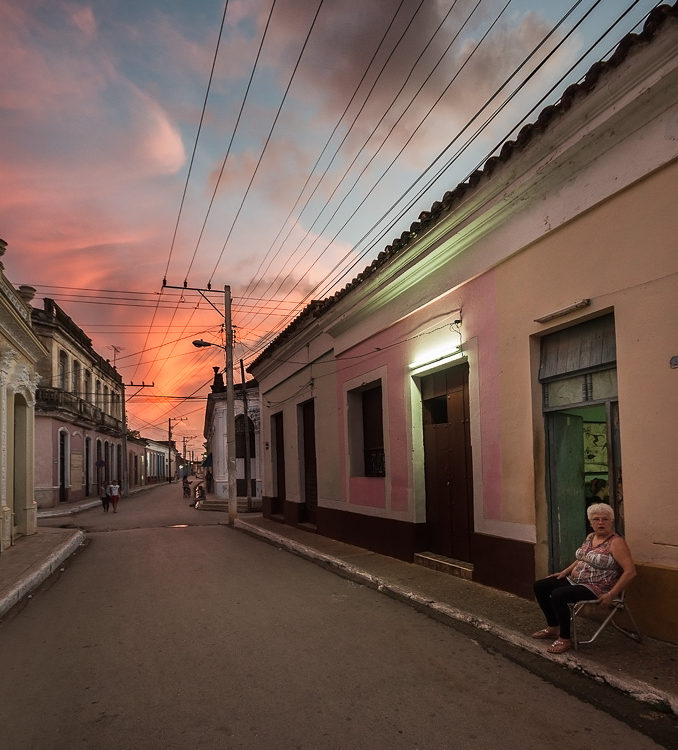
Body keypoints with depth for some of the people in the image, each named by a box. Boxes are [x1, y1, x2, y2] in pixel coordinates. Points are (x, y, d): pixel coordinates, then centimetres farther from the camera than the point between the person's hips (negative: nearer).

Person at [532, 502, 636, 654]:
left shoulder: (616, 542, -14)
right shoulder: (590, 537, 12)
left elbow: (630, 571, -21)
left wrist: (611, 595, -23)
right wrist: (565, 572, 14)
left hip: (595, 588, -9)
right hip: (574, 579, 9)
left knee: (557, 595, -29)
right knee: (539, 586, 3)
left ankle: (565, 639, -12)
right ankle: (553, 627, 18)